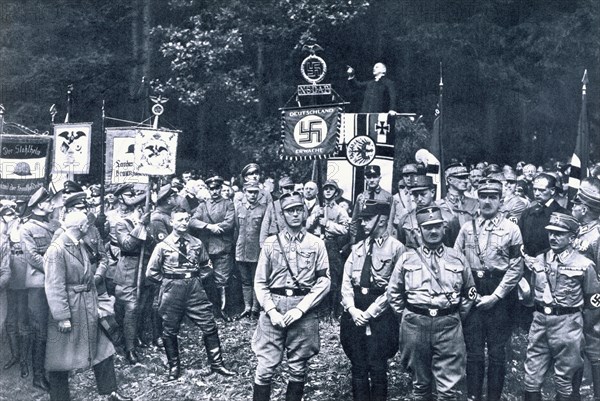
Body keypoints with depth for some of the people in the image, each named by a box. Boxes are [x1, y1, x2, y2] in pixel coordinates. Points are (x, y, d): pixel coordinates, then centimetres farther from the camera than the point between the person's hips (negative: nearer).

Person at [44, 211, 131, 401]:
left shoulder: (80, 247, 8)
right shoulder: (57, 250, -17)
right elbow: (54, 287, -20)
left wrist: (95, 305, 11)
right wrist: (62, 317, -22)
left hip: (88, 310, 8)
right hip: (69, 309, -8)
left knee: (102, 350, 13)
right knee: (61, 359, 5)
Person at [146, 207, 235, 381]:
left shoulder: (197, 243, 4)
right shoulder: (163, 246, -4)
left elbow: (207, 265, 18)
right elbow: (151, 272, 1)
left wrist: (197, 278, 6)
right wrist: (168, 282, 1)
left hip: (195, 288, 2)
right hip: (172, 291, -2)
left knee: (209, 326, 1)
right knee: (170, 331, 7)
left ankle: (216, 364, 13)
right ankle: (174, 367, 25)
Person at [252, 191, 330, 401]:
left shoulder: (316, 244, 4)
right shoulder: (270, 243, 7)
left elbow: (324, 281, -2)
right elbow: (260, 282, 5)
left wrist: (300, 308, -12)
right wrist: (271, 310, -9)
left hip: (304, 310, 0)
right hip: (274, 307, 0)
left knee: (298, 369, 9)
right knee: (265, 367, -1)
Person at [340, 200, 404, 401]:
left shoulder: (396, 248, -6)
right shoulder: (358, 247, 11)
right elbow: (346, 281, 7)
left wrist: (370, 312, -13)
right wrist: (352, 309, -8)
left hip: (380, 314, -5)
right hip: (355, 313, 5)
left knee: (377, 368, 0)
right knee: (358, 367, 10)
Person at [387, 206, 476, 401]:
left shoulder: (457, 257, 8)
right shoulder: (407, 258, 5)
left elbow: (470, 292, 17)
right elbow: (393, 292, 12)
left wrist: (458, 316, 10)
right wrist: (407, 316, 8)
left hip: (449, 325, 0)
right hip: (415, 324, 0)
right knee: (420, 383, 13)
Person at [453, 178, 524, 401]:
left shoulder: (511, 229, -1)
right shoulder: (467, 228, 6)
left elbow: (516, 267, -5)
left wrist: (495, 296, -10)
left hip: (499, 297, -2)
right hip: (472, 296, 2)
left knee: (497, 351, 7)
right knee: (473, 350, 7)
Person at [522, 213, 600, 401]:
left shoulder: (583, 265, -6)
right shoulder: (539, 260, 7)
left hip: (567, 324, -4)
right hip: (539, 321, 4)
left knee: (564, 381, 10)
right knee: (532, 380, 8)